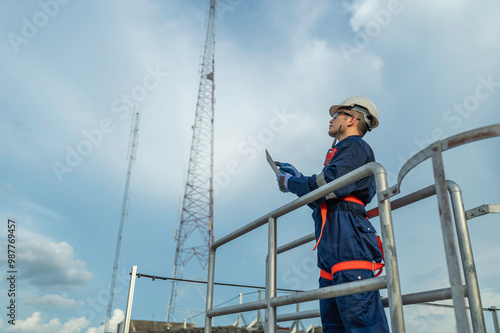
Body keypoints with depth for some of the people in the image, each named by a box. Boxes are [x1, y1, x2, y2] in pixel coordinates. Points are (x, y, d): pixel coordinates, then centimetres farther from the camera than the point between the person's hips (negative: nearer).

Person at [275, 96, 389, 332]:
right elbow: (320, 201, 31)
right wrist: (298, 177, 29)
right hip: (332, 247, 10)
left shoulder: (355, 147, 2)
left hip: (345, 234, -10)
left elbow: (331, 185, -16)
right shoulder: (346, 153, 32)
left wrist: (291, 184, -1)